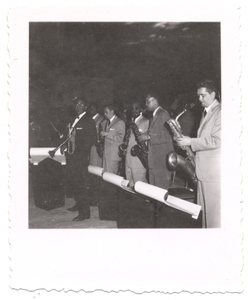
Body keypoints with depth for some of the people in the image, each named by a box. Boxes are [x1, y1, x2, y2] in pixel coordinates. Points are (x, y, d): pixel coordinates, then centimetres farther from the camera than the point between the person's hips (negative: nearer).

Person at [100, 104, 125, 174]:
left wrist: (107, 134, -15)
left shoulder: (120, 123, -4)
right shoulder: (105, 123, 21)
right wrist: (102, 135, 6)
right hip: (106, 153, 7)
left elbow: (120, 138, -13)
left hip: (114, 154, -7)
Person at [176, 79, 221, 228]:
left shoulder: (220, 111, -10)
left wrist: (191, 142, -17)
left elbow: (216, 140, -19)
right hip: (204, 168, 9)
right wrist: (188, 141, 7)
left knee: (214, 209, -5)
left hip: (215, 170, -9)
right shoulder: (206, 112, 18)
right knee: (204, 209, 13)